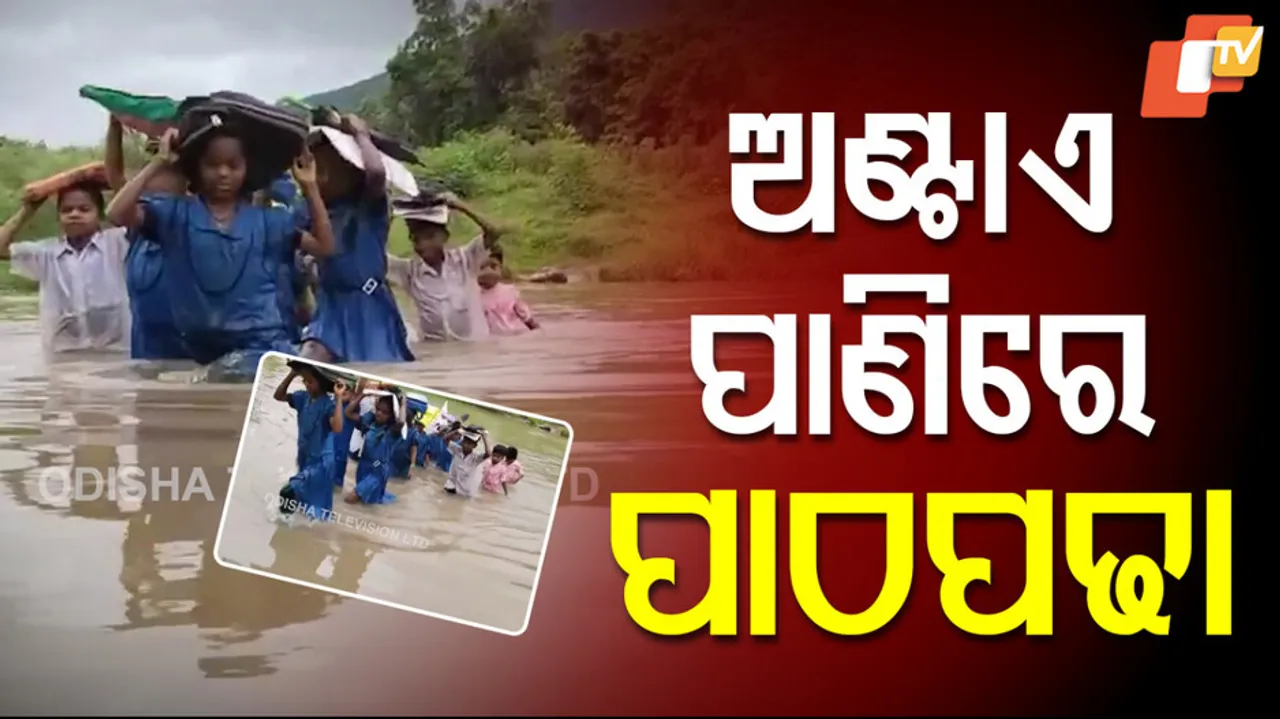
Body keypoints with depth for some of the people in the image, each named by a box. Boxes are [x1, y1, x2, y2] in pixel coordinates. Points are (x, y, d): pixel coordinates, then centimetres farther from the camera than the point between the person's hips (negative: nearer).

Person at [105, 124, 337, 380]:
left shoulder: (267, 220, 9)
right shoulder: (177, 213, 3)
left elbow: (324, 247, 9)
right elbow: (117, 214, -9)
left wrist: (310, 188, 3)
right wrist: (157, 163, -10)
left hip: (263, 346, 0)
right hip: (201, 349, 0)